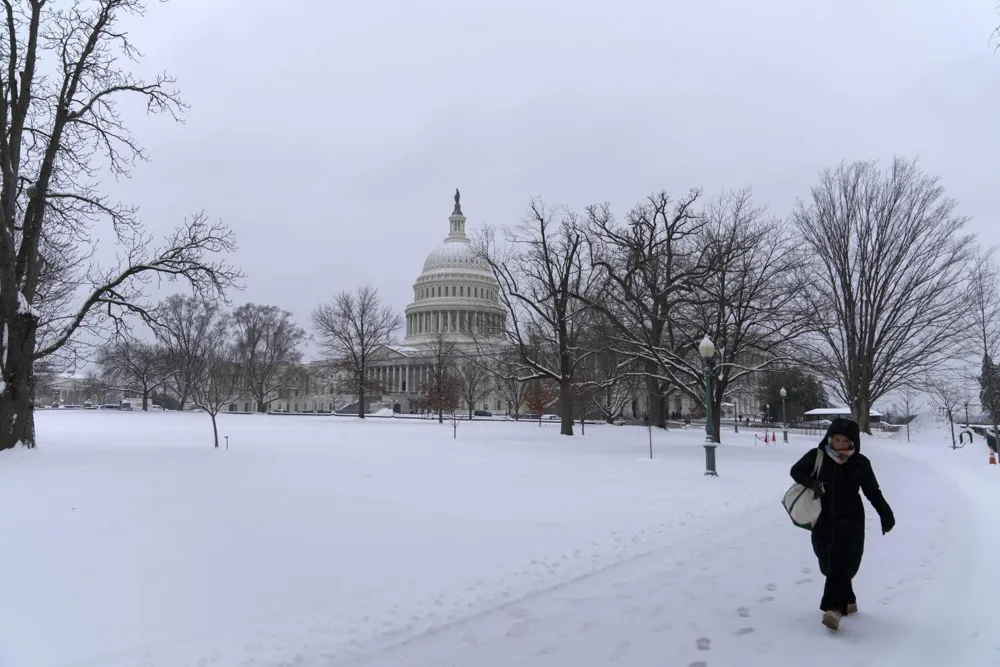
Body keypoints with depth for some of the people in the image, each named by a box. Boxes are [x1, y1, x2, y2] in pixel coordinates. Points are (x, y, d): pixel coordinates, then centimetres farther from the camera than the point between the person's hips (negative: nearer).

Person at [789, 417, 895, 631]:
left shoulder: (860, 463, -4)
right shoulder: (817, 456, -4)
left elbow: (873, 492, 5)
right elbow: (796, 471, 6)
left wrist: (885, 514, -3)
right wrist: (811, 483, -13)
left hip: (850, 519, -3)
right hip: (823, 520, 3)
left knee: (841, 561, -15)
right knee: (829, 562, 9)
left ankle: (834, 607, -24)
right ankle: (848, 601, 29)